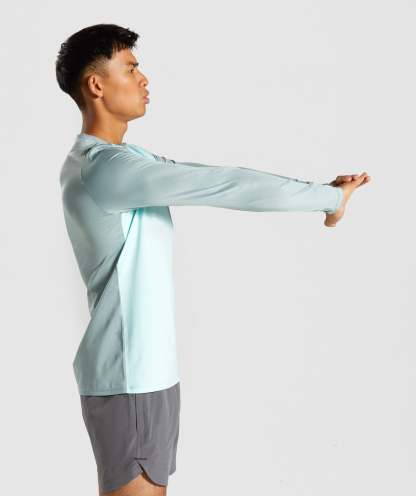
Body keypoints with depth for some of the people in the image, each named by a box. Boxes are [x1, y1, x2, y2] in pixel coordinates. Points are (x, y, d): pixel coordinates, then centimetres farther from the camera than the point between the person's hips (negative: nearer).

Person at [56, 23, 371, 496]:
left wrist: (318, 188, 10)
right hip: (128, 376, -10)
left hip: (141, 369, 10)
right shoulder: (104, 167, -21)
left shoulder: (122, 158, 12)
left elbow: (205, 178, 13)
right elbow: (224, 185, -21)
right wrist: (330, 196, -10)